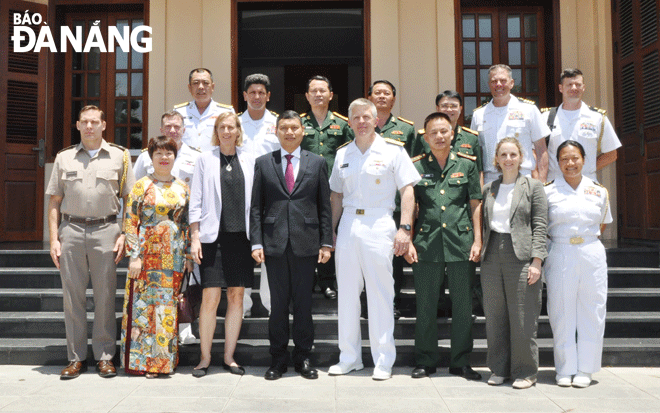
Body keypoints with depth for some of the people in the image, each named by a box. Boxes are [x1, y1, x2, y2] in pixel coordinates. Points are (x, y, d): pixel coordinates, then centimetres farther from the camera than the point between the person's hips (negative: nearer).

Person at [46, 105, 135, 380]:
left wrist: (124, 235, -3)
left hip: (105, 230, -2)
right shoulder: (64, 158, 13)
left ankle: (105, 356, 11)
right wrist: (53, 238, 3)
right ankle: (76, 357, 13)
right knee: (72, 295, 4)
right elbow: (54, 202, 12)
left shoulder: (119, 156, 8)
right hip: (71, 229, 2)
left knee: (105, 295, 1)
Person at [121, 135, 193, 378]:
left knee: (169, 308, 5)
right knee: (144, 305, -2)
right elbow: (130, 224, -3)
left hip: (174, 257, 3)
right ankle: (142, 360, 7)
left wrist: (188, 255, 7)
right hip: (148, 255, -3)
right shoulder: (141, 187, 1)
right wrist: (134, 256, -10)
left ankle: (165, 360, 13)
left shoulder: (183, 189, 11)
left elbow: (187, 224, 13)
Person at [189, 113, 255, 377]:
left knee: (236, 297, 5)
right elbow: (196, 202, 4)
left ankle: (229, 356, 16)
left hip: (241, 236, 2)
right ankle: (205, 358, 9)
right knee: (210, 298, -5)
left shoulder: (249, 160, 10)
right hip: (213, 236, -2)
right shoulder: (205, 159, 6)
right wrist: (194, 238, -3)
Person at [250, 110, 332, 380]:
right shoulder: (263, 163, 8)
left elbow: (325, 206, 7)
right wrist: (256, 242, -3)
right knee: (278, 302, 5)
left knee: (304, 302, 6)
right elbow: (256, 207, 6)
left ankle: (303, 357, 18)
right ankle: (278, 358, 17)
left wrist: (326, 243, 1)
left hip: (306, 243, 0)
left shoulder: (317, 163, 8)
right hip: (274, 243, 0)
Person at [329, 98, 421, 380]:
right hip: (348, 224, 4)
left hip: (379, 225, -4)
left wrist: (405, 228, -12)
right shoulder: (342, 154, 13)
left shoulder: (393, 150, 1)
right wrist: (331, 230, 12)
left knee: (380, 294, -2)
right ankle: (349, 357, 19)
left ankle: (384, 361, 9)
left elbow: (407, 190, -3)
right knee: (346, 293, 8)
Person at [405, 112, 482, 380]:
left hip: (461, 242, 0)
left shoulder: (467, 165, 8)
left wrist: (477, 240, 2)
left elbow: (475, 205, 9)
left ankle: (461, 362, 18)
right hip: (426, 244, 0)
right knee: (425, 305, 6)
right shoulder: (416, 166, 7)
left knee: (463, 305, 6)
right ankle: (425, 361, 18)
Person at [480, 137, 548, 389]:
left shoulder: (533, 187, 3)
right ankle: (500, 369, 19)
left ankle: (525, 372, 12)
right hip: (492, 259, 4)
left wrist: (536, 262, -10)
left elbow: (540, 227, -2)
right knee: (495, 318, 8)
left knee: (523, 319, -1)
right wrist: (482, 255, 8)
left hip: (521, 258, -4)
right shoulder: (488, 189, 15)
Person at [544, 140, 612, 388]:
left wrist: (586, 238, 7)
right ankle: (565, 369, 13)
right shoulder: (548, 192, 3)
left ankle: (585, 369, 15)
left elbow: (602, 225, 19)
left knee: (591, 311, 3)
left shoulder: (599, 192, 9)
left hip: (592, 254, 2)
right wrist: (565, 240, 0)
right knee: (562, 312, 1)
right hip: (560, 256, -2)